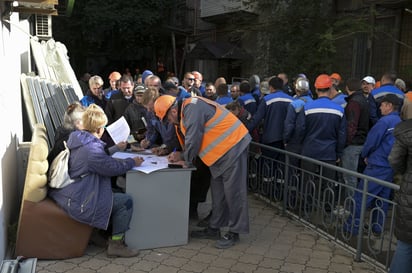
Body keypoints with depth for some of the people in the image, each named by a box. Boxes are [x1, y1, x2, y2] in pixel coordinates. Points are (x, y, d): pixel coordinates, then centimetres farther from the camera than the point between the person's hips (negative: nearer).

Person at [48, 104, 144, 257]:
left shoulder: (76, 138, 5)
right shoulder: (91, 149, -26)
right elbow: (113, 167, -18)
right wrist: (133, 162, -3)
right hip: (76, 202, -11)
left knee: (115, 193, 23)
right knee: (125, 201, -8)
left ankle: (103, 231, 31)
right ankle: (116, 245, 2)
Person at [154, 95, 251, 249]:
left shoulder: (193, 109, -18)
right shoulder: (186, 112, 14)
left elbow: (193, 139, -20)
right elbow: (190, 140, 19)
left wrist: (185, 160, -5)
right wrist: (182, 156, 6)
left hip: (232, 146, -11)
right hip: (221, 151, 11)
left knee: (233, 191, -3)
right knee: (218, 191, 14)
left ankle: (234, 233, 6)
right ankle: (214, 228, 24)